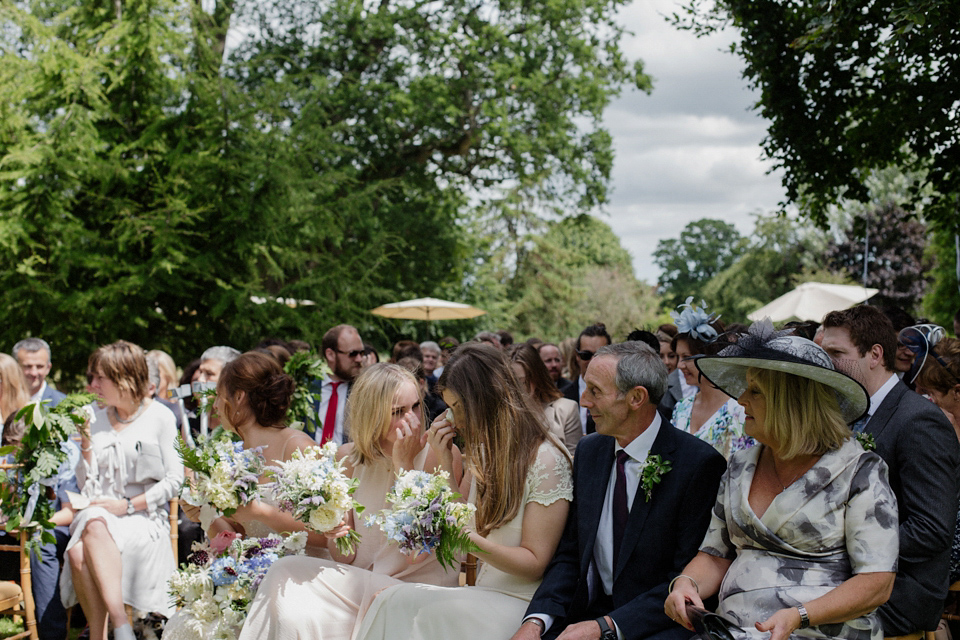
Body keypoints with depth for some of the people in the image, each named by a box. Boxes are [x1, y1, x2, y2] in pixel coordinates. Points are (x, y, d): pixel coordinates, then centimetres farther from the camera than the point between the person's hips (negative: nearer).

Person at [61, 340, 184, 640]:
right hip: (98, 515, 4)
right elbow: (85, 486, 14)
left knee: (95, 529, -36)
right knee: (78, 553, -31)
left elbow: (174, 480, -2)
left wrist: (129, 505, -10)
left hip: (144, 517, -4)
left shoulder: (159, 418, 1)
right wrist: (86, 446, -2)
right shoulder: (97, 419, 14)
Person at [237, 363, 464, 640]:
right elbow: (346, 558, 7)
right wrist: (335, 534, -18)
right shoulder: (349, 458, 3)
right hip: (362, 585, 5)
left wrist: (404, 464, -16)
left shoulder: (440, 453, -10)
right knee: (285, 574, -20)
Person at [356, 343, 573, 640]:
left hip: (522, 601, -7)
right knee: (394, 601, -19)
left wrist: (475, 542, -26)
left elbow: (535, 564, -10)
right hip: (483, 591, 7)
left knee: (436, 613, -31)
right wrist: (444, 459, 8)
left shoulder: (545, 459, -10)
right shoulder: (484, 453, 14)